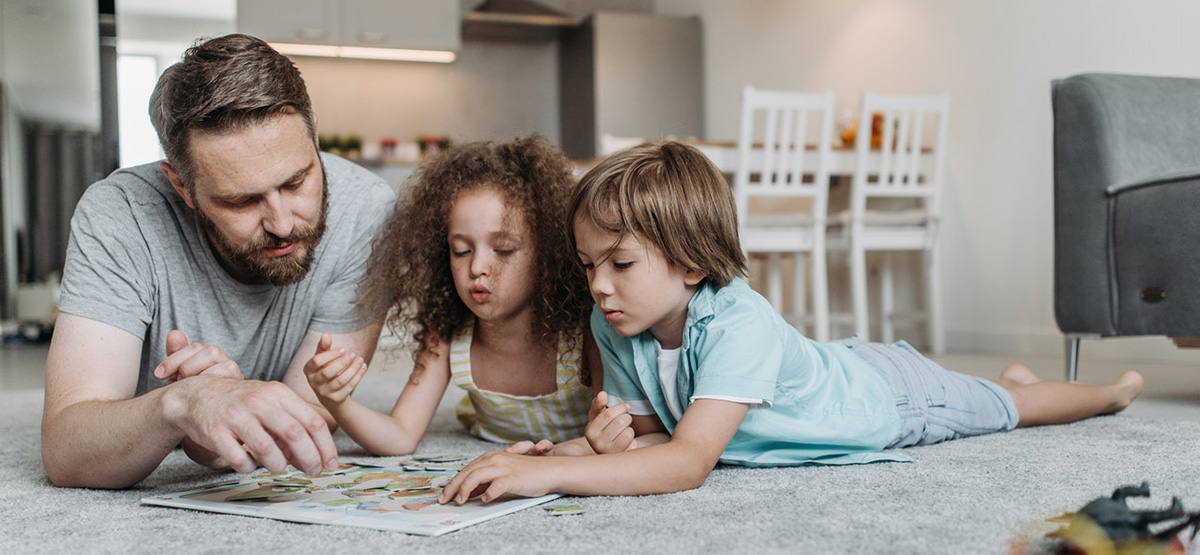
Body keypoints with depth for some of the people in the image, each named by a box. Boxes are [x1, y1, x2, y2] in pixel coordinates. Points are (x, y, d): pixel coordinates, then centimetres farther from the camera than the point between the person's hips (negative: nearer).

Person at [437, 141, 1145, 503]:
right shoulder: (615, 326, -24)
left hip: (889, 395, -6)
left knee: (1004, 407, 20)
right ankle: (1014, 376, 62)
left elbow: (689, 463, -54)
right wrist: (602, 443, -40)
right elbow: (652, 434, -15)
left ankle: (1111, 387, 52)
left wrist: (548, 475, -64)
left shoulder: (738, 324, -46)